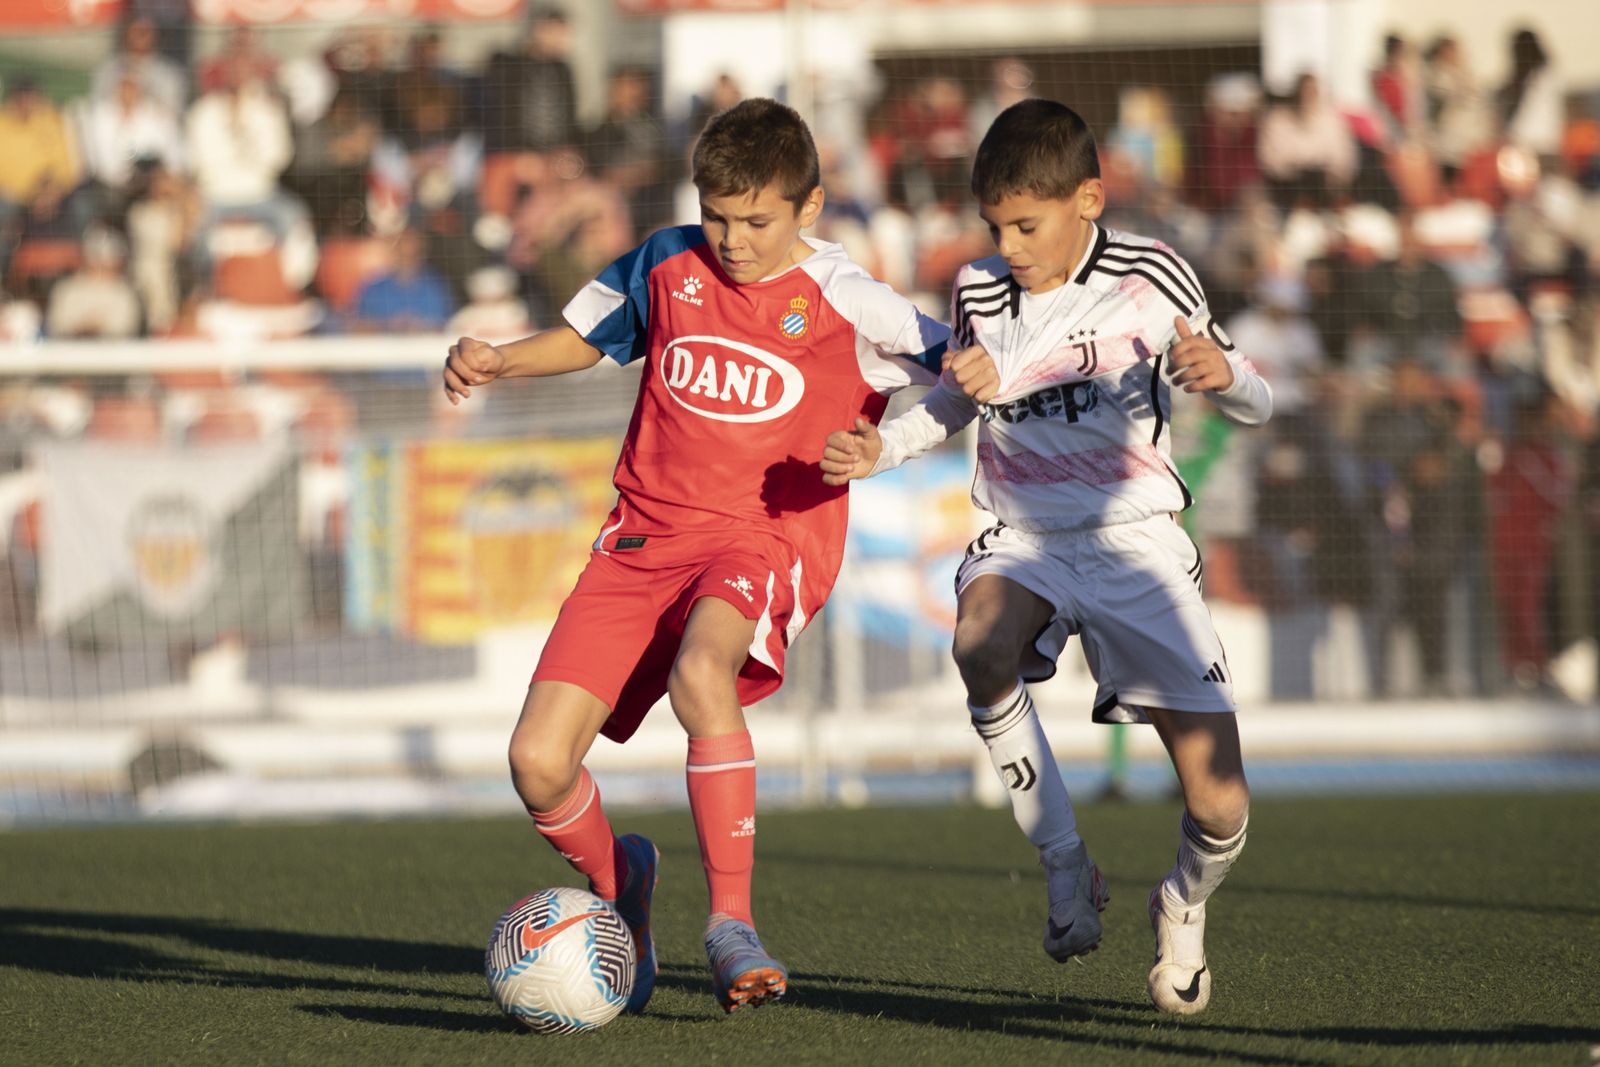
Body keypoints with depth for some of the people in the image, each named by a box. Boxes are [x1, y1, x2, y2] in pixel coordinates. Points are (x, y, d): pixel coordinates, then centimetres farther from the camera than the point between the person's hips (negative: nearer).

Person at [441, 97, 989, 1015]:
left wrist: (974, 370, -23)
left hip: (769, 539, -4)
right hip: (646, 536, 4)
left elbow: (948, 358, 1)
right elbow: (587, 335, 23)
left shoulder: (843, 300, -4)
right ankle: (618, 879, 26)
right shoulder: (668, 265, 7)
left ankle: (733, 923, -29)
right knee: (539, 763, -10)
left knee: (701, 671, -40)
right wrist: (498, 361, 5)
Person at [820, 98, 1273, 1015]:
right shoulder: (979, 293, 0)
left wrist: (1224, 375, -24)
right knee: (983, 646, -37)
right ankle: (1068, 866, -19)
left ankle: (1185, 906, 28)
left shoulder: (1150, 278, -7)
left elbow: (1256, 407, 0)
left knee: (1220, 810, -10)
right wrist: (880, 450, 2)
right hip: (1023, 539, 2)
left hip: (1135, 537, -2)